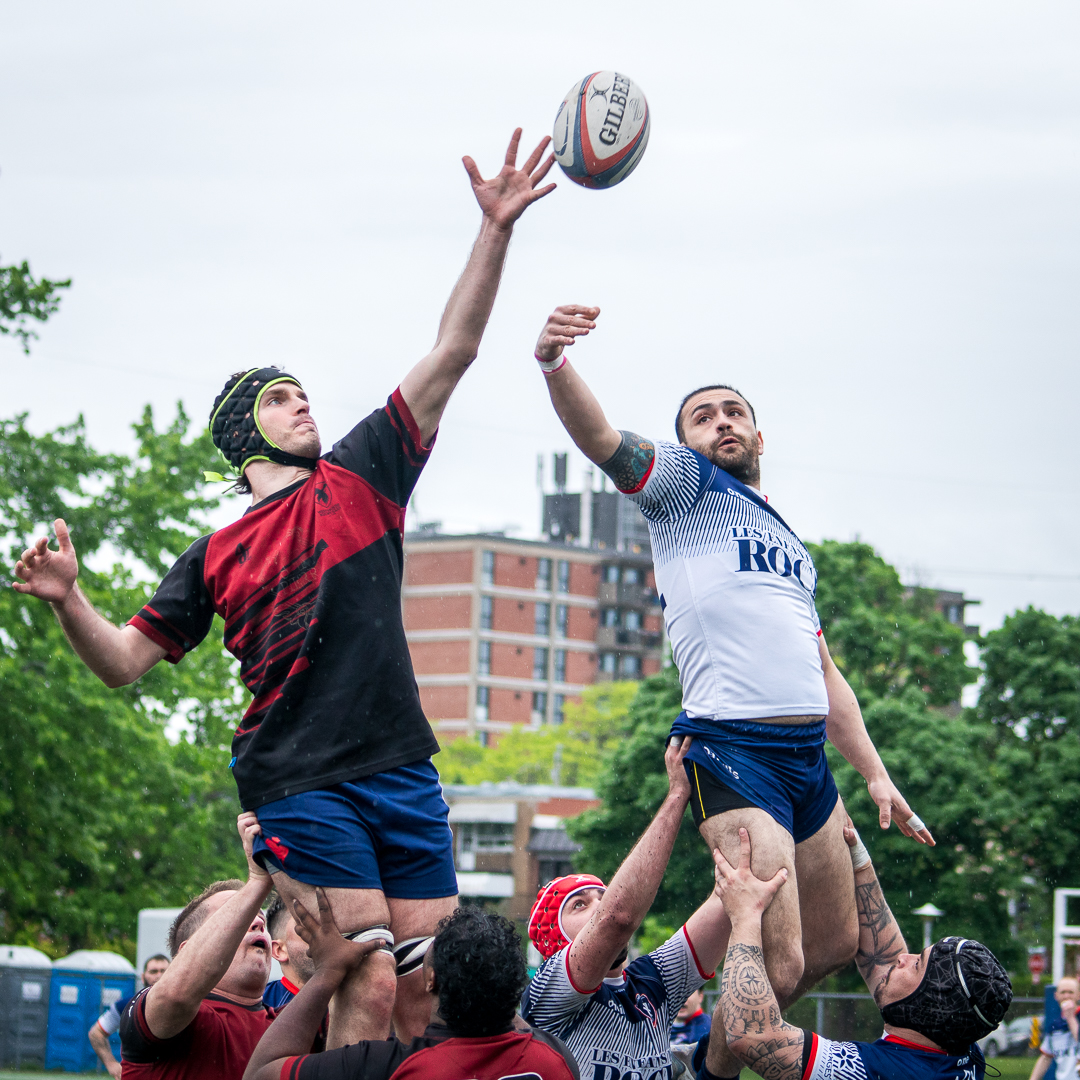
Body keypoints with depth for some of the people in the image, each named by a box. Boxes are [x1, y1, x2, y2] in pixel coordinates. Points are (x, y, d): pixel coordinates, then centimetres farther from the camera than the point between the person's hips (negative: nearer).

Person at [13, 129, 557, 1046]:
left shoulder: (361, 476, 15)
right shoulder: (216, 556, 13)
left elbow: (452, 353, 8)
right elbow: (125, 661, 11)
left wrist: (495, 231, -1)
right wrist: (68, 600, -9)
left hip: (402, 769, 3)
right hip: (300, 780, -3)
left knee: (430, 996, -2)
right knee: (367, 986, -14)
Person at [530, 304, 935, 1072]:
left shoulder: (792, 549, 28)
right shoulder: (686, 483, 8)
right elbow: (601, 439, -12)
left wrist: (875, 774, 20)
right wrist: (555, 364, -32)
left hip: (809, 753, 8)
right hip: (731, 747, -8)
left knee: (836, 943, 13)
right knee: (779, 963, -16)